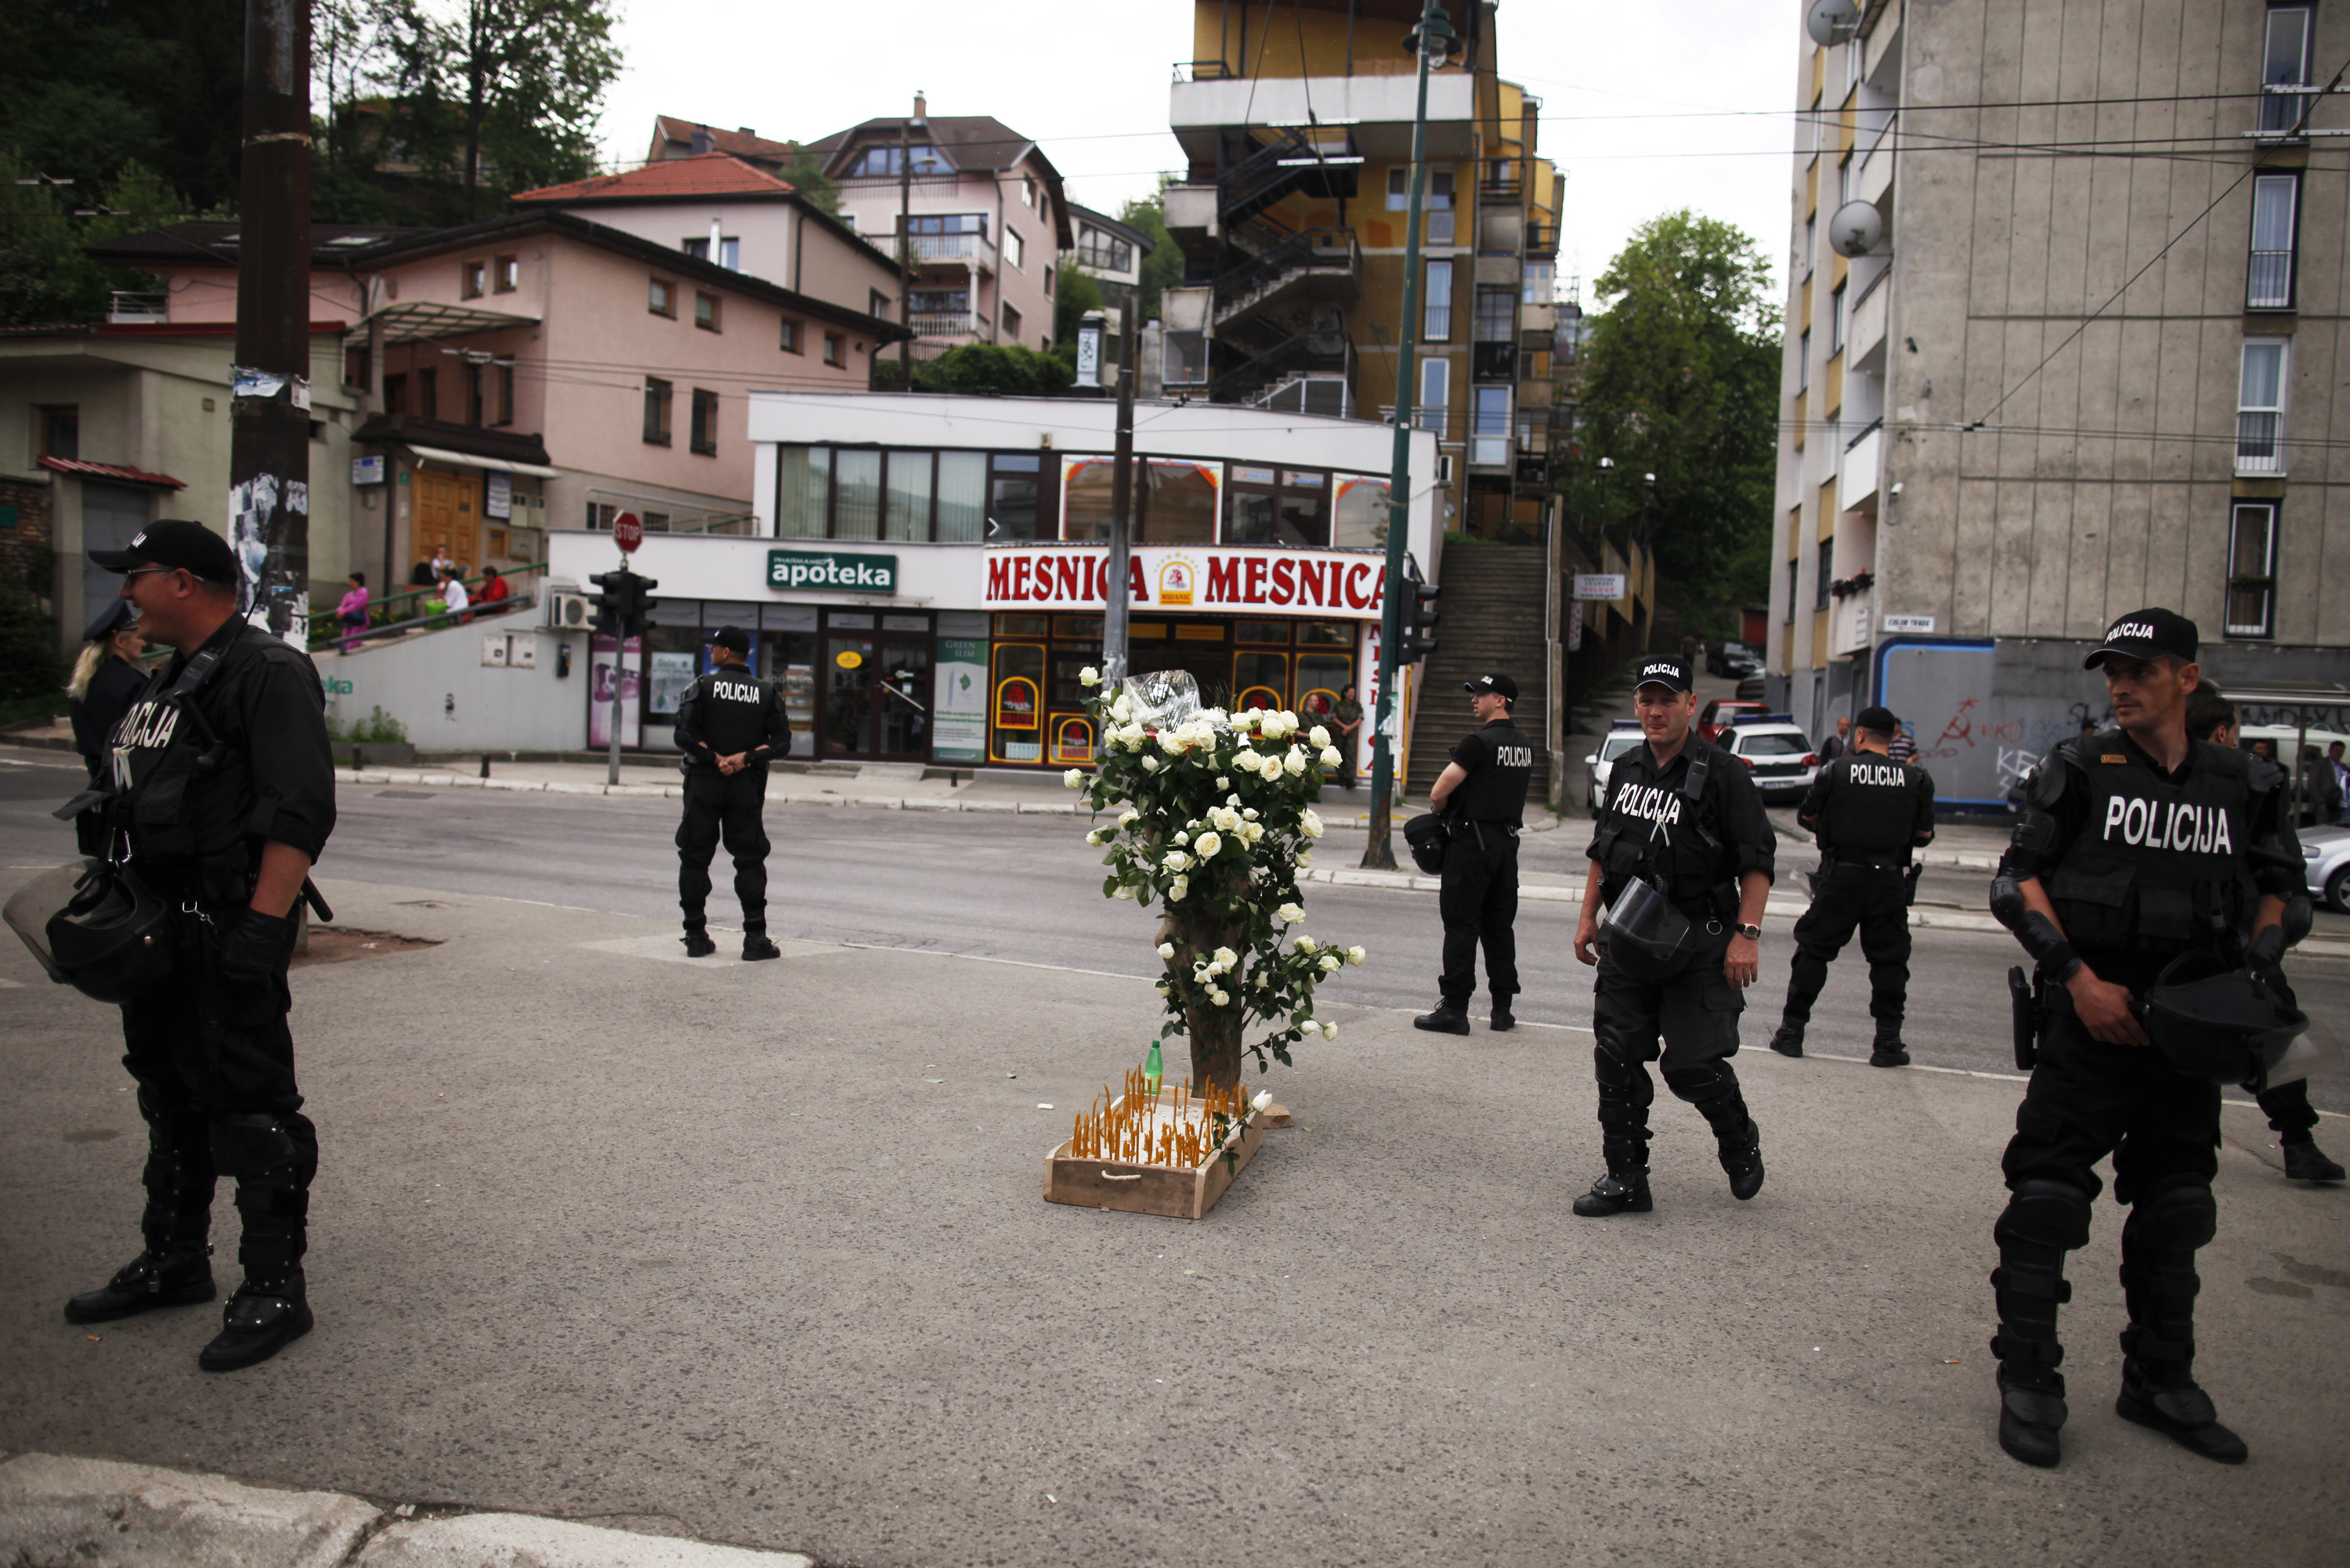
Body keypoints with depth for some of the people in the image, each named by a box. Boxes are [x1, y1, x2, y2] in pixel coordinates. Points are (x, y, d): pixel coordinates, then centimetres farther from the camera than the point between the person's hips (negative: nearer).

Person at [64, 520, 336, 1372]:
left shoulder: (267, 671, -14)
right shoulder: (173, 677, 18)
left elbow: (300, 813, -22)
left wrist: (264, 926, -27)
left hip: (233, 926, -10)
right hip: (165, 925, 10)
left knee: (248, 1105, -6)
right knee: (171, 1095, 19)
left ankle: (275, 1288, 4)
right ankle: (174, 1262, 33)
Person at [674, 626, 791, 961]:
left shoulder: (702, 687, -2)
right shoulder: (766, 693, 5)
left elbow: (685, 736, -12)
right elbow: (781, 742, -3)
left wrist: (715, 759, -9)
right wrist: (745, 758, -9)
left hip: (704, 783, -1)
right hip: (747, 787, 2)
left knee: (695, 858, 7)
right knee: (750, 860, 4)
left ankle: (696, 937, 7)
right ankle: (755, 939, -2)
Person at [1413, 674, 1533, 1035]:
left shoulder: (1479, 743, -14)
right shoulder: (1525, 747, 12)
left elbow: (1438, 794, -15)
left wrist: (1441, 815, 5)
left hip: (1473, 842, -8)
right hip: (1508, 840, 8)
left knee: (1461, 925, -4)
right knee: (1499, 925, 12)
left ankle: (1454, 1008, -3)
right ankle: (1502, 1009, 16)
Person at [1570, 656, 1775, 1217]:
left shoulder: (1722, 774, -8)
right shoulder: (1625, 770, 11)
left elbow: (1757, 862, -9)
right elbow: (1602, 852, 21)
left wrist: (1747, 934, -16)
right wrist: (1588, 917, 17)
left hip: (1700, 944, -5)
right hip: (1629, 940, 6)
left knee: (1693, 1065, -4)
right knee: (1617, 1058, 3)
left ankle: (1741, 1142, 27)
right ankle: (1625, 1179, 14)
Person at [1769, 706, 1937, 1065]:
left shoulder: (1835, 772, -4)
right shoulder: (1916, 779, 2)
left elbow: (1807, 817, 6)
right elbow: (1924, 835, 7)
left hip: (1841, 876, -1)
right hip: (1890, 878, 1)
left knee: (1813, 950, 9)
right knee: (1889, 959, 10)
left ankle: (1791, 1031, 11)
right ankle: (1888, 1041, 10)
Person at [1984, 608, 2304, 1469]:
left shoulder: (2244, 785, 6)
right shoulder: (2078, 769, -3)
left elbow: (2276, 887, 16)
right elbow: (2016, 882, -5)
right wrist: (2079, 977, -15)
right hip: (2090, 1017, -4)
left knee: (2176, 1209, 14)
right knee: (2048, 1200, -5)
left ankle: (2160, 1382, 30)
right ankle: (2027, 1383, 7)